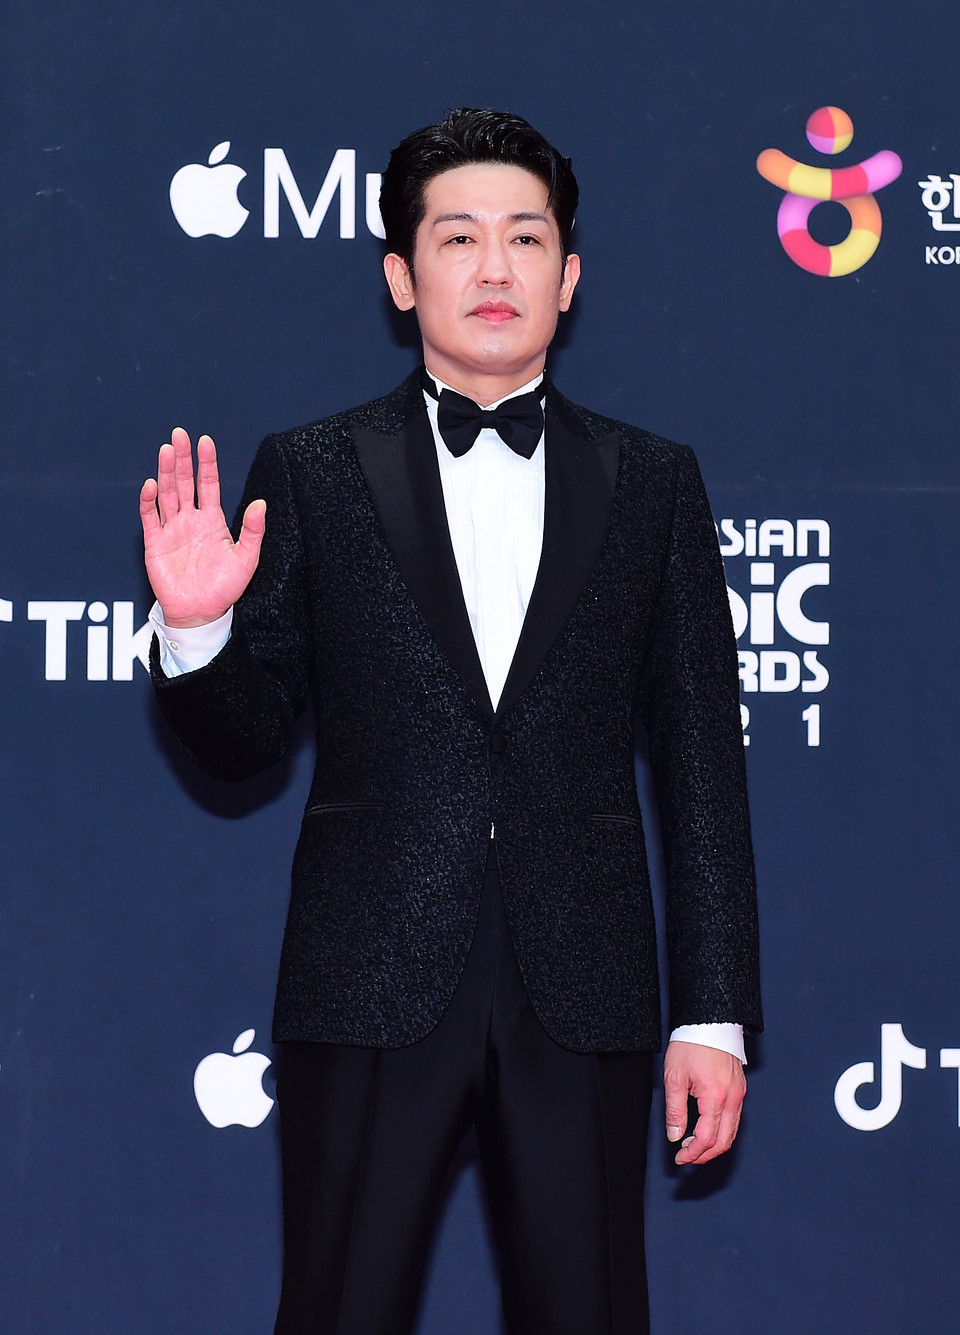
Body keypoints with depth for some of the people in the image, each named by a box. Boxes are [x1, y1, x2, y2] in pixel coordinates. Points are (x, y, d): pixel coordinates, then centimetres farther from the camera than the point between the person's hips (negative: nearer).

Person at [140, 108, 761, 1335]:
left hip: (583, 1001, 1)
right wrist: (194, 630, -15)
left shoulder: (652, 483, 9)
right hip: (370, 994, -1)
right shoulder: (310, 474, 5)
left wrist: (715, 1015, 4)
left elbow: (700, 763, 8)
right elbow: (240, 745, 7)